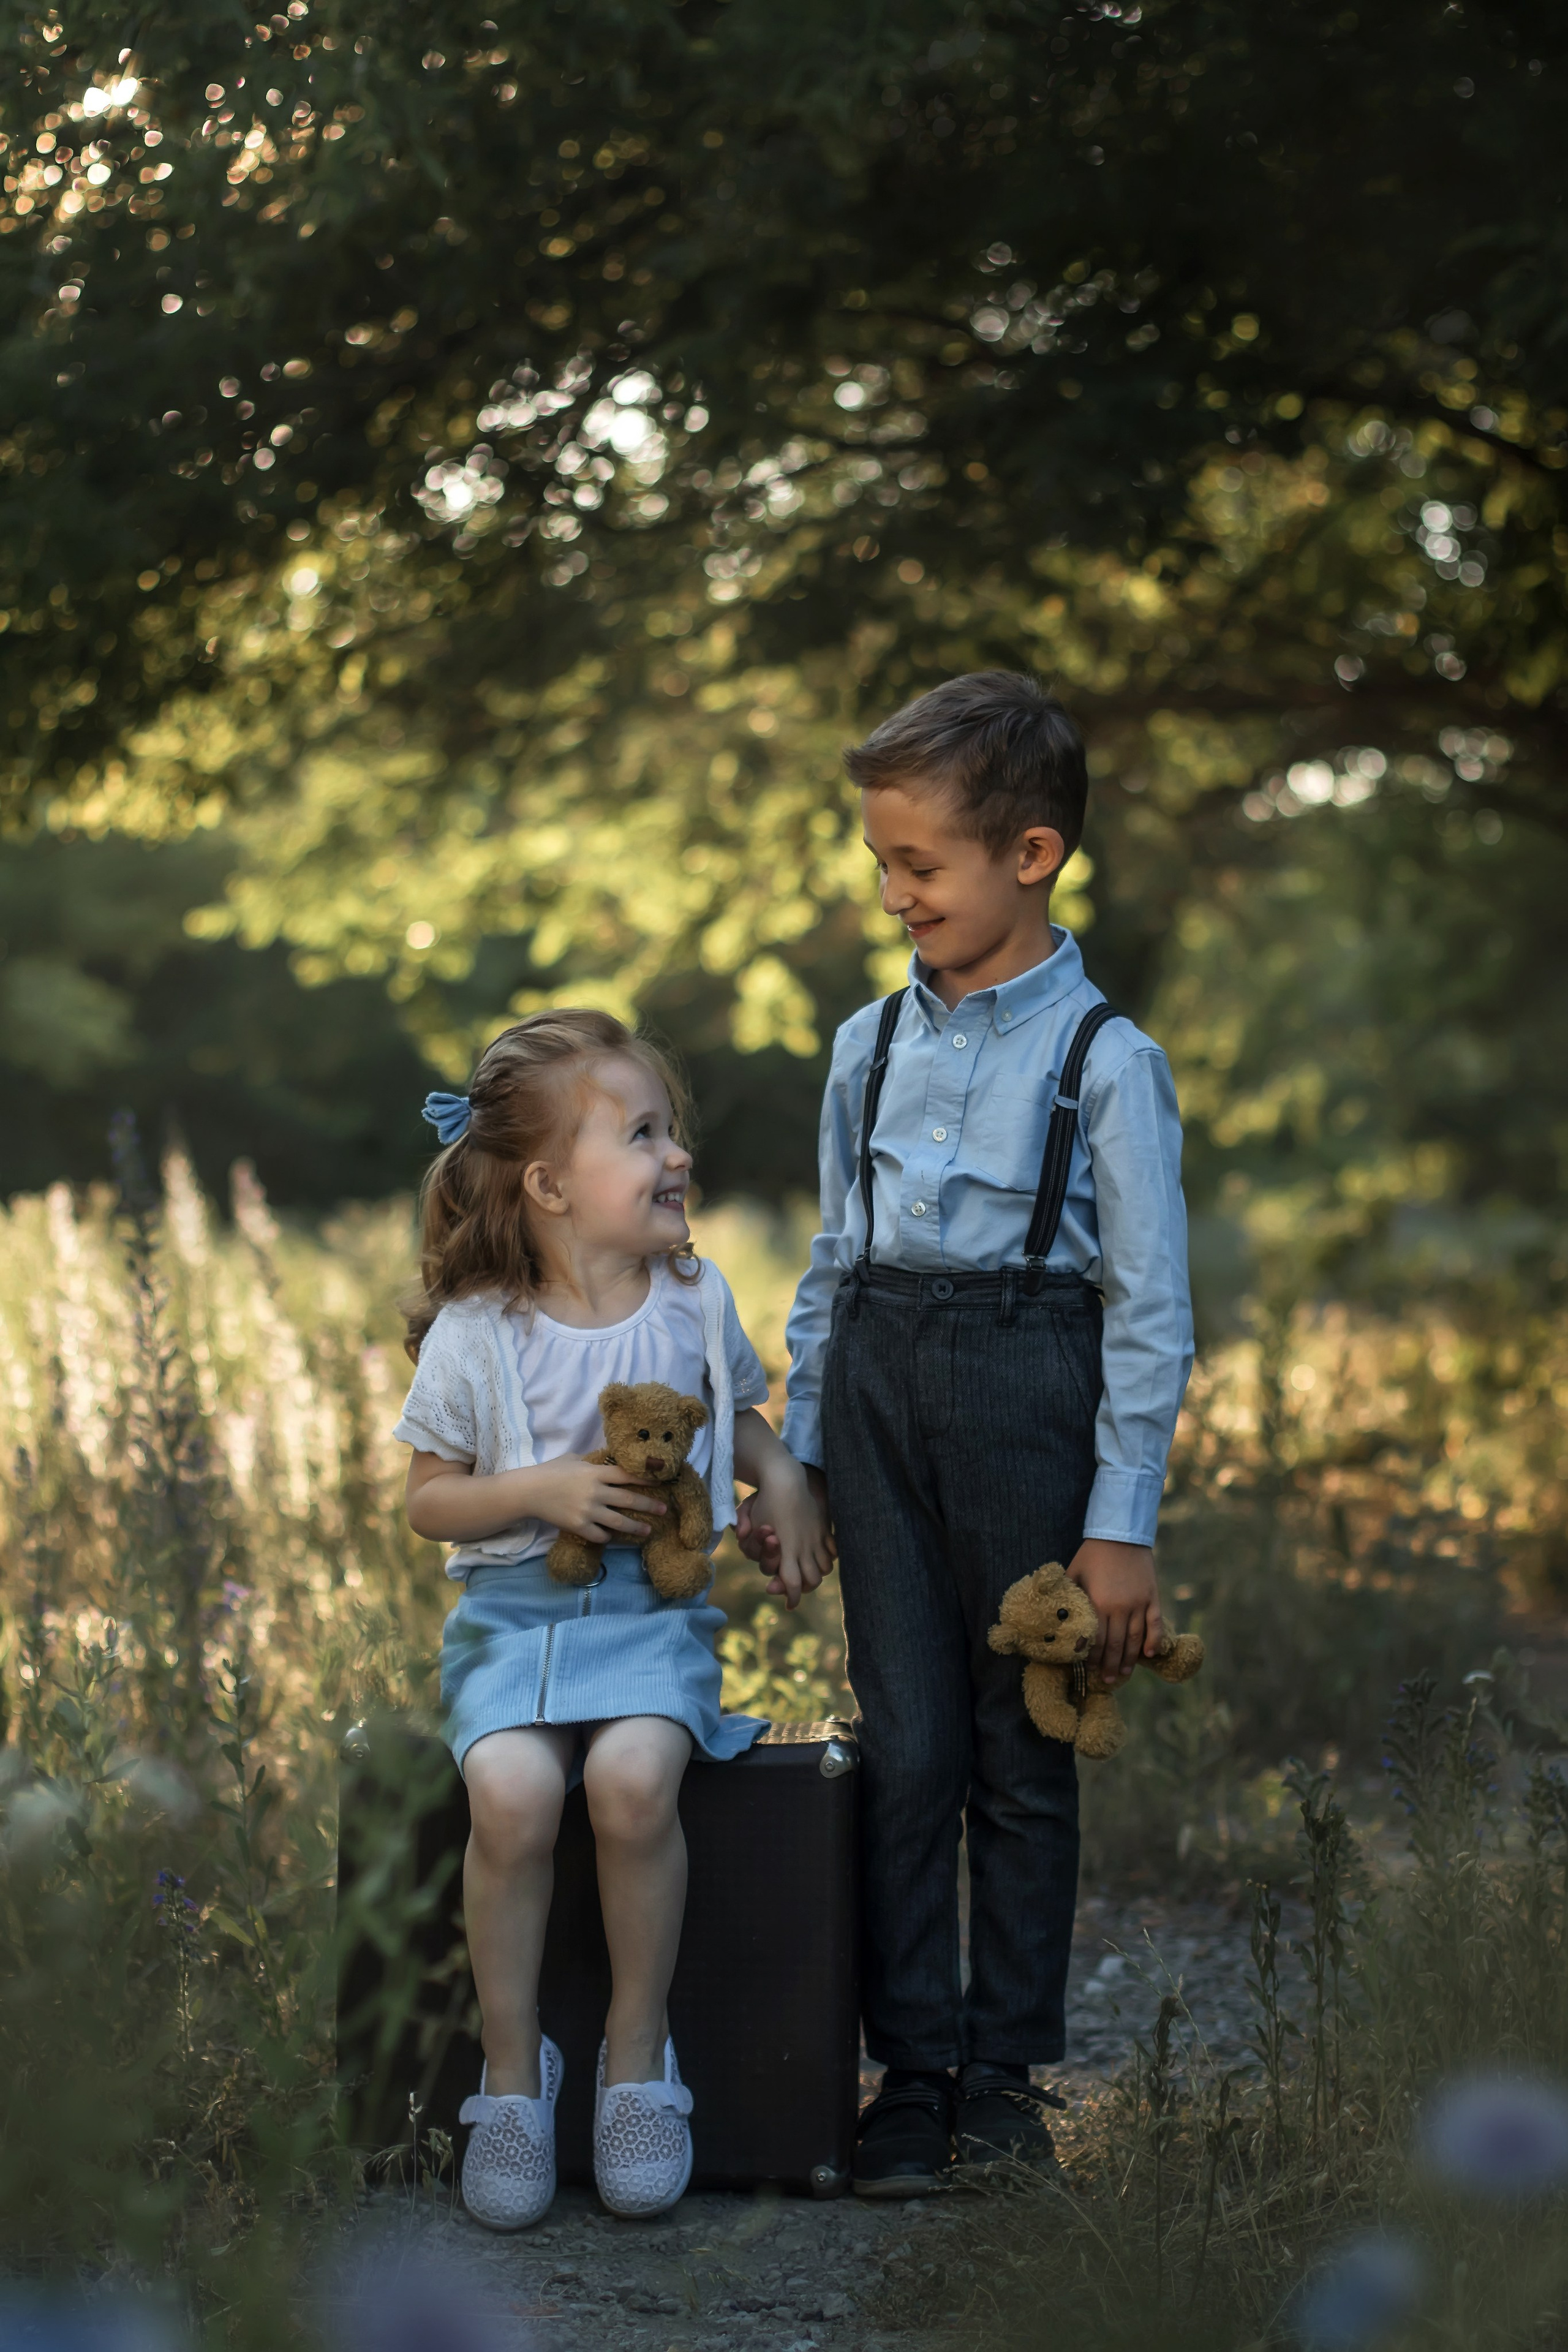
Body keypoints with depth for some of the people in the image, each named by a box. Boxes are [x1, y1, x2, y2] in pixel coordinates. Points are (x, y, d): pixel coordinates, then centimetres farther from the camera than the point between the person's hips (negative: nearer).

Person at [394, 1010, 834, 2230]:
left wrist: (785, 1480, 4)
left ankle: (638, 2051, -10)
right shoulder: (478, 1333, -3)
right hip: (516, 1609, -1)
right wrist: (542, 1491, -13)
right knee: (512, 1793, -30)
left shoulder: (696, 1300, 6)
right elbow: (429, 1500, 4)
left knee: (633, 1778, -30)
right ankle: (515, 2064, -9)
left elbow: (739, 1416, 24)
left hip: (656, 1604, 1)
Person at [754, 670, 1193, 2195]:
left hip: (1029, 1388, -4)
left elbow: (1151, 1311, -6)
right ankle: (911, 2071, 11)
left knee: (1022, 1751, 6)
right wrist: (792, 1454, 13)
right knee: (904, 1743, 4)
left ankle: (1005, 2073, 17)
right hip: (880, 1383, 4)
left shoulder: (1105, 1062, -7)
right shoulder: (869, 1047, 8)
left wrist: (1122, 1525, -8)